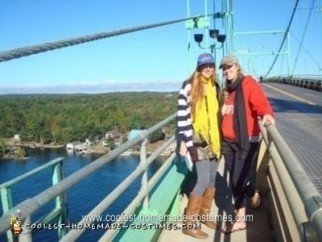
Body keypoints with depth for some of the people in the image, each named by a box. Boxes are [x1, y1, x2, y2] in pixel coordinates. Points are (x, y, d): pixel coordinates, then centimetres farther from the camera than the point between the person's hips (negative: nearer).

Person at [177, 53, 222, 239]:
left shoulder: (215, 87, 11)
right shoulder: (189, 87, -10)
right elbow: (183, 116, -13)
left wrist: (220, 137, 16)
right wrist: (184, 142, -15)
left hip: (214, 139, 7)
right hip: (198, 140, -7)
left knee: (212, 178, 10)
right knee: (204, 180, -10)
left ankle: (205, 214, 27)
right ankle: (189, 224, 2)